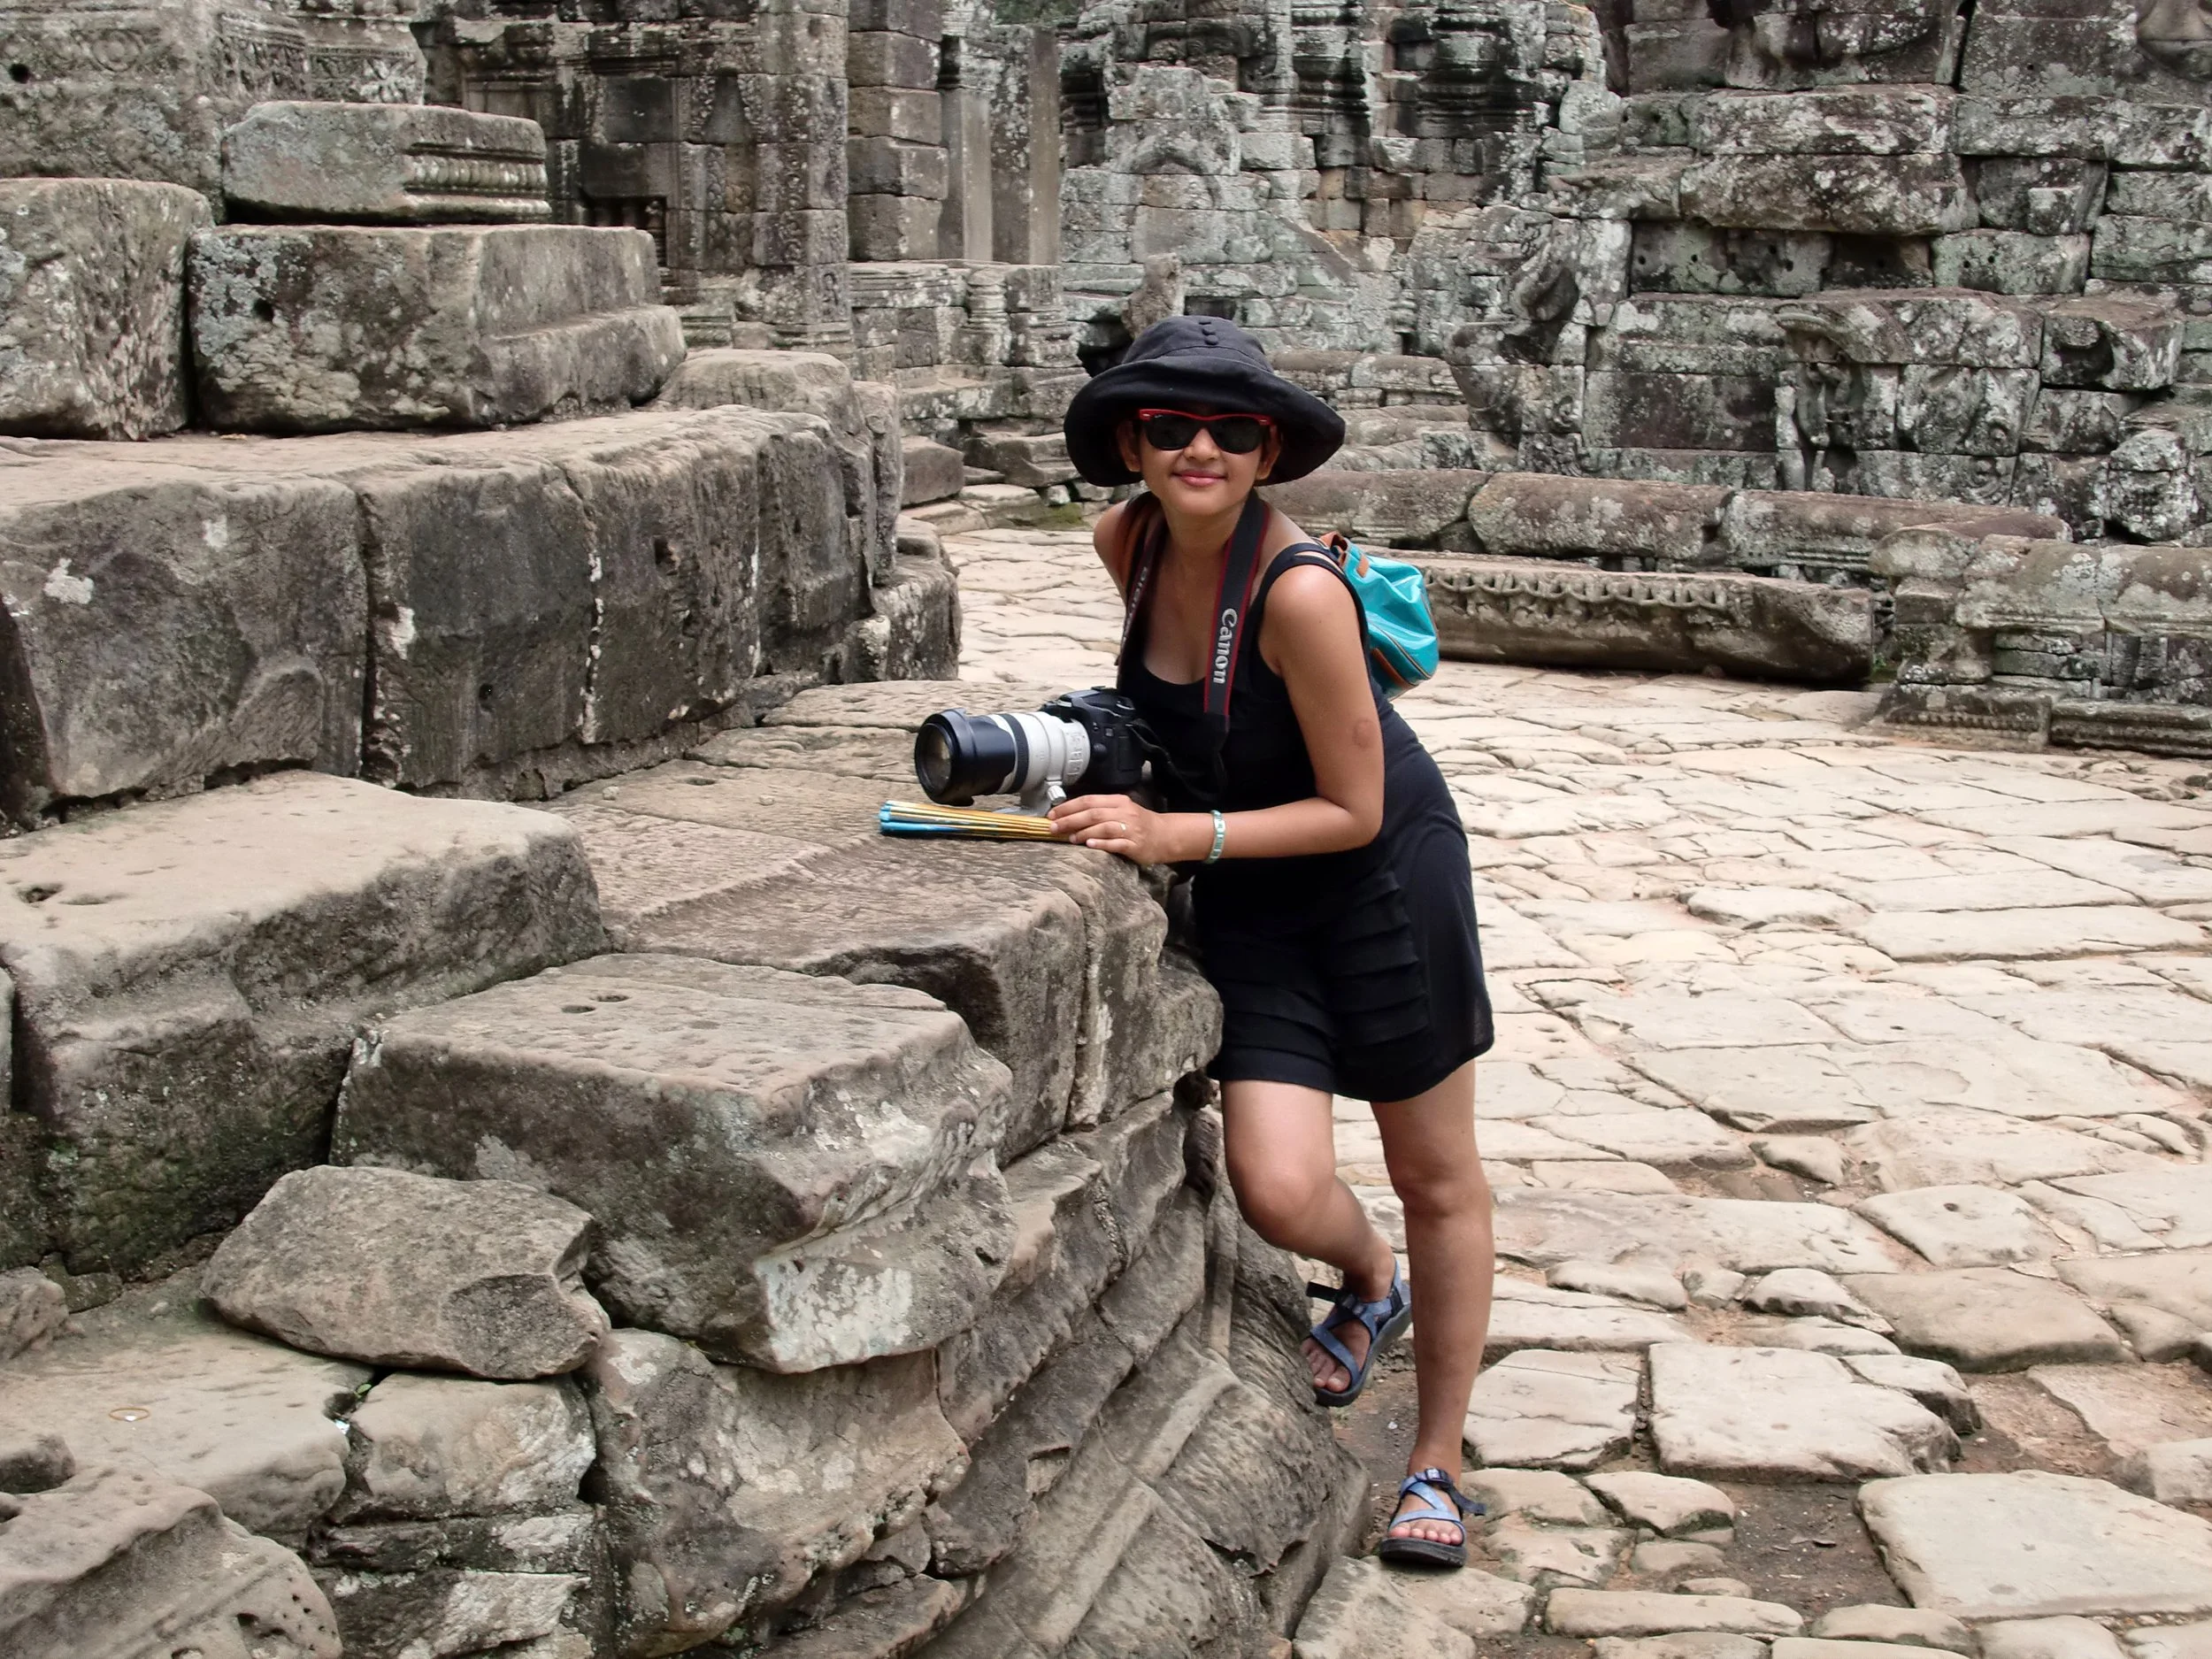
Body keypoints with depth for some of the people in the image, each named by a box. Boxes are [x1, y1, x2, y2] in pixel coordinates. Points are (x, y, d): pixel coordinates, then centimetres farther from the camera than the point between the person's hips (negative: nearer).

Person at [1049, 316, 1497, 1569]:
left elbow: (1353, 810, -23)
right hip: (1251, 903, 5)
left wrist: (1175, 836, -27)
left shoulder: (1300, 592, -28)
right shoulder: (1128, 540, -7)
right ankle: (1371, 1283, 29)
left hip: (1389, 876, -5)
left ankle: (1438, 1465, 27)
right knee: (1279, 1193, -9)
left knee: (1438, 1182, 9)